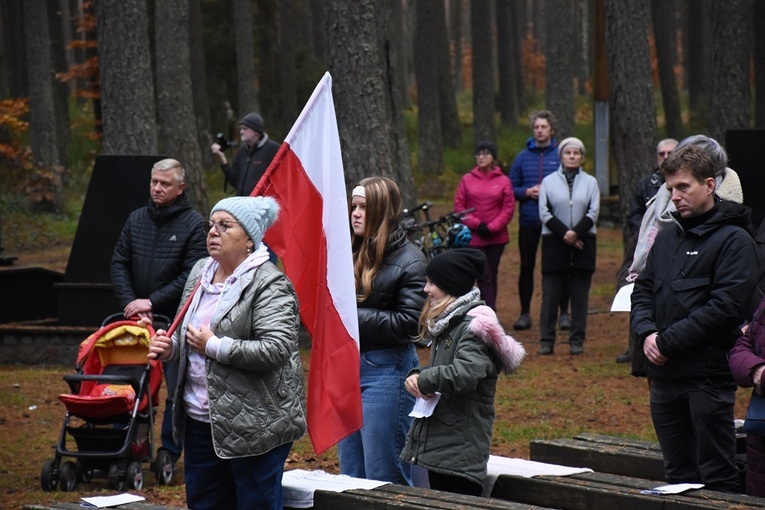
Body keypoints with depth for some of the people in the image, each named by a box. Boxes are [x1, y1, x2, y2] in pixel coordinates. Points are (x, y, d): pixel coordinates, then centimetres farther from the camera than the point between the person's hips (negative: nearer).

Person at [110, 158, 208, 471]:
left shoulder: (193, 223, -6)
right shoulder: (136, 219, 9)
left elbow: (192, 275, -12)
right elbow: (119, 264, 8)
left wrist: (152, 301, -16)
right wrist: (129, 302, -8)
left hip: (176, 319, -4)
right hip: (137, 317, 4)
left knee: (177, 387, 0)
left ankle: (170, 453, 9)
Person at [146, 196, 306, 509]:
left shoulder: (269, 284, -14)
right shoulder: (200, 273, 11)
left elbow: (276, 350, -25)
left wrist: (214, 347, -20)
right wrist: (170, 346, 1)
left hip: (254, 424, -8)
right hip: (201, 421, 8)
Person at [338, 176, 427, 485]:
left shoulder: (408, 260, -8)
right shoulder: (351, 252, 8)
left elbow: (407, 322, -15)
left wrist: (353, 316, -16)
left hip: (386, 370, -7)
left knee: (384, 476, -2)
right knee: (350, 471, 14)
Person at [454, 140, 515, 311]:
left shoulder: (503, 181, 0)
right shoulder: (467, 180, 2)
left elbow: (508, 208, -1)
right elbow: (459, 205, 2)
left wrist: (491, 227, -10)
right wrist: (476, 224, -8)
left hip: (496, 237, 1)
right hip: (474, 237, -1)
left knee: (492, 276, 9)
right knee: (484, 277, -7)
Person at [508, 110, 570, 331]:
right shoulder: (522, 157, 6)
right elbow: (511, 189, 8)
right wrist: (527, 192, -10)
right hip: (529, 221, 2)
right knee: (527, 266, 7)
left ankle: (564, 312, 13)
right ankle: (525, 313, 15)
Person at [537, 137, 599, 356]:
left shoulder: (590, 182, 10)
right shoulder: (549, 182, 7)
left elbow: (593, 213, 1)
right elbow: (544, 213, 0)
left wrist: (576, 232, -15)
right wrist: (564, 234, -12)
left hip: (582, 242, 1)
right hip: (554, 242, -1)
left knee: (580, 295, 1)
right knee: (550, 294, -3)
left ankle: (577, 341, 5)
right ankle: (547, 340, 0)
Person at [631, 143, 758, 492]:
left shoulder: (733, 239, -7)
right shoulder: (667, 237, 16)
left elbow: (726, 307, -16)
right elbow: (642, 291, 17)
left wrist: (667, 341, -15)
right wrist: (646, 333, -4)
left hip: (709, 374, -7)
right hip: (663, 373, 7)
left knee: (716, 476, -4)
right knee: (677, 474, 13)